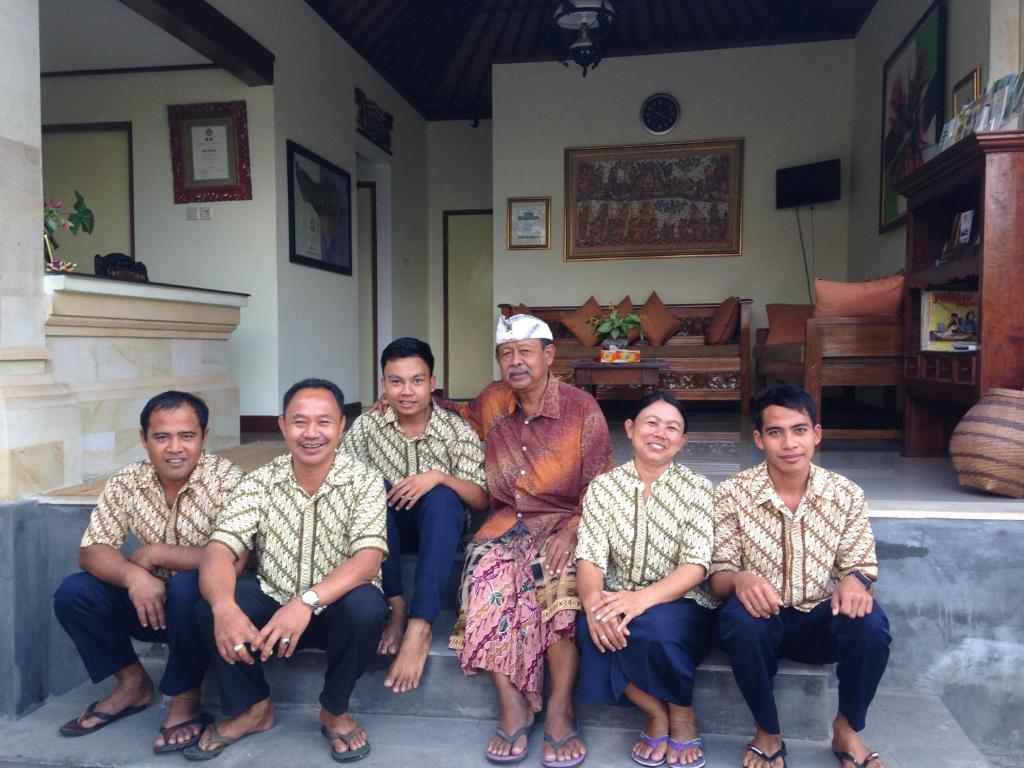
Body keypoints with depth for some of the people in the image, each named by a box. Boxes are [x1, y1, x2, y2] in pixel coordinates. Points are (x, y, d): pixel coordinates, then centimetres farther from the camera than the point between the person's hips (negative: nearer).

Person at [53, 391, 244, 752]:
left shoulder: (225, 479, -21)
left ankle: (186, 698, -10)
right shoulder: (126, 481, -6)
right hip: (151, 598, 5)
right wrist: (133, 575, -31)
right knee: (72, 593, -12)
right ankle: (133, 683, 8)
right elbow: (91, 552, -9)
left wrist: (155, 553, -23)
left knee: (187, 588, -35)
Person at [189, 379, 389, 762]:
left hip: (338, 611, -2)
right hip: (273, 606, 2)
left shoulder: (364, 481, -12)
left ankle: (334, 711, -4)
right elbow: (219, 550, -17)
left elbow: (368, 559, -25)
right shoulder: (260, 482, -6)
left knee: (366, 604, -33)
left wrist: (307, 602, -41)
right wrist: (224, 607, -39)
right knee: (210, 599, -23)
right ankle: (251, 707, 1)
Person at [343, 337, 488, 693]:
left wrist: (438, 477, -33)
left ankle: (419, 627, -40)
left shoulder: (457, 431, -12)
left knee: (441, 497, -35)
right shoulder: (367, 425, -7)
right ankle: (395, 606, -26)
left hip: (439, 523, -1)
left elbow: (481, 499, -16)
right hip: (384, 518, 2)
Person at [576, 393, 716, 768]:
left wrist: (643, 598, -33)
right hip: (620, 603, 2)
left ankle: (682, 713, -3)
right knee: (593, 630, -31)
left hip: (682, 605, -2)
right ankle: (655, 712, -4)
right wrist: (594, 602, -32)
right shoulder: (603, 486, 2)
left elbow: (696, 567, -14)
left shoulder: (696, 487, -3)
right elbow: (589, 558, -9)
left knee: (656, 625, -35)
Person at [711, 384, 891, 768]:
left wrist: (855, 581, -26)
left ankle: (846, 729, -1)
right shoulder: (732, 493, -11)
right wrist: (740, 579, -34)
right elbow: (717, 578, -9)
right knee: (740, 615, -35)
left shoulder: (846, 495, -4)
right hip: (761, 620, -1)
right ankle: (768, 732, -9)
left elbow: (862, 567, 0)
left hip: (821, 622, 2)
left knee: (870, 621, -29)